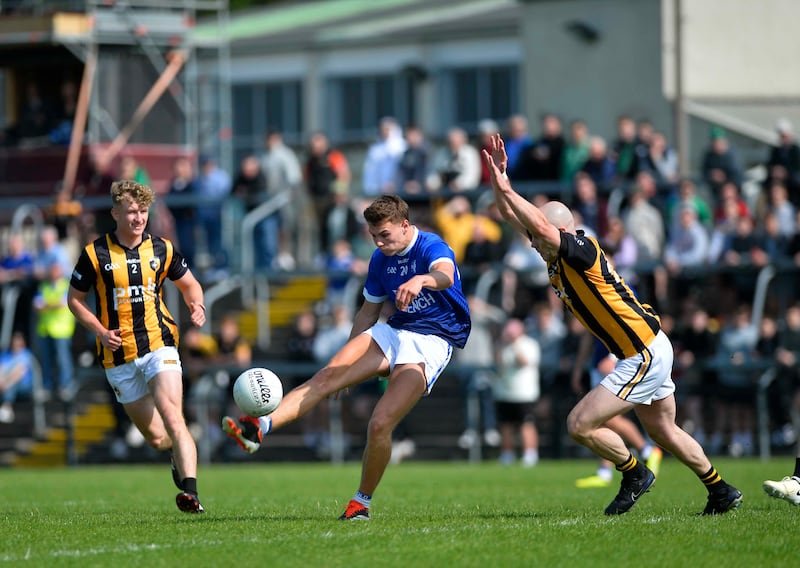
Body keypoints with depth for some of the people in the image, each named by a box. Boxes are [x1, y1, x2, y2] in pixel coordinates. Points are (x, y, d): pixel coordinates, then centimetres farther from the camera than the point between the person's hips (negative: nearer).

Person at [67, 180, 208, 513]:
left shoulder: (161, 249, 3)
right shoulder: (95, 254, -2)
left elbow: (189, 283, 17)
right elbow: (75, 298, 7)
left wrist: (197, 304, -6)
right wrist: (101, 331, -8)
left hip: (158, 345, -1)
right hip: (118, 356, 1)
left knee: (172, 417, -22)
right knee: (155, 437, 5)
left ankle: (190, 492, -31)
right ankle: (179, 454, 40)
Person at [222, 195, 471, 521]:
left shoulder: (432, 247, -13)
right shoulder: (381, 259, 9)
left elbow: (445, 275, -37)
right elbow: (368, 312, 20)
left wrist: (421, 280, -60)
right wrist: (347, 364, 19)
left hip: (432, 342, -7)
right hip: (394, 331, 7)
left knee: (380, 424, -20)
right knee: (329, 375, -17)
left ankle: (362, 502, -1)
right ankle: (257, 429, -29)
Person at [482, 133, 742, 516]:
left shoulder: (582, 250, -21)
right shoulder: (556, 255, 4)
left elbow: (540, 225, -37)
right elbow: (513, 216, 10)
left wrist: (505, 188, -32)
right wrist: (498, 179, -4)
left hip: (645, 355, -10)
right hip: (648, 350, 10)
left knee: (580, 425, -11)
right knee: (663, 432, 21)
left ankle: (634, 474, 8)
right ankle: (722, 491, 32)